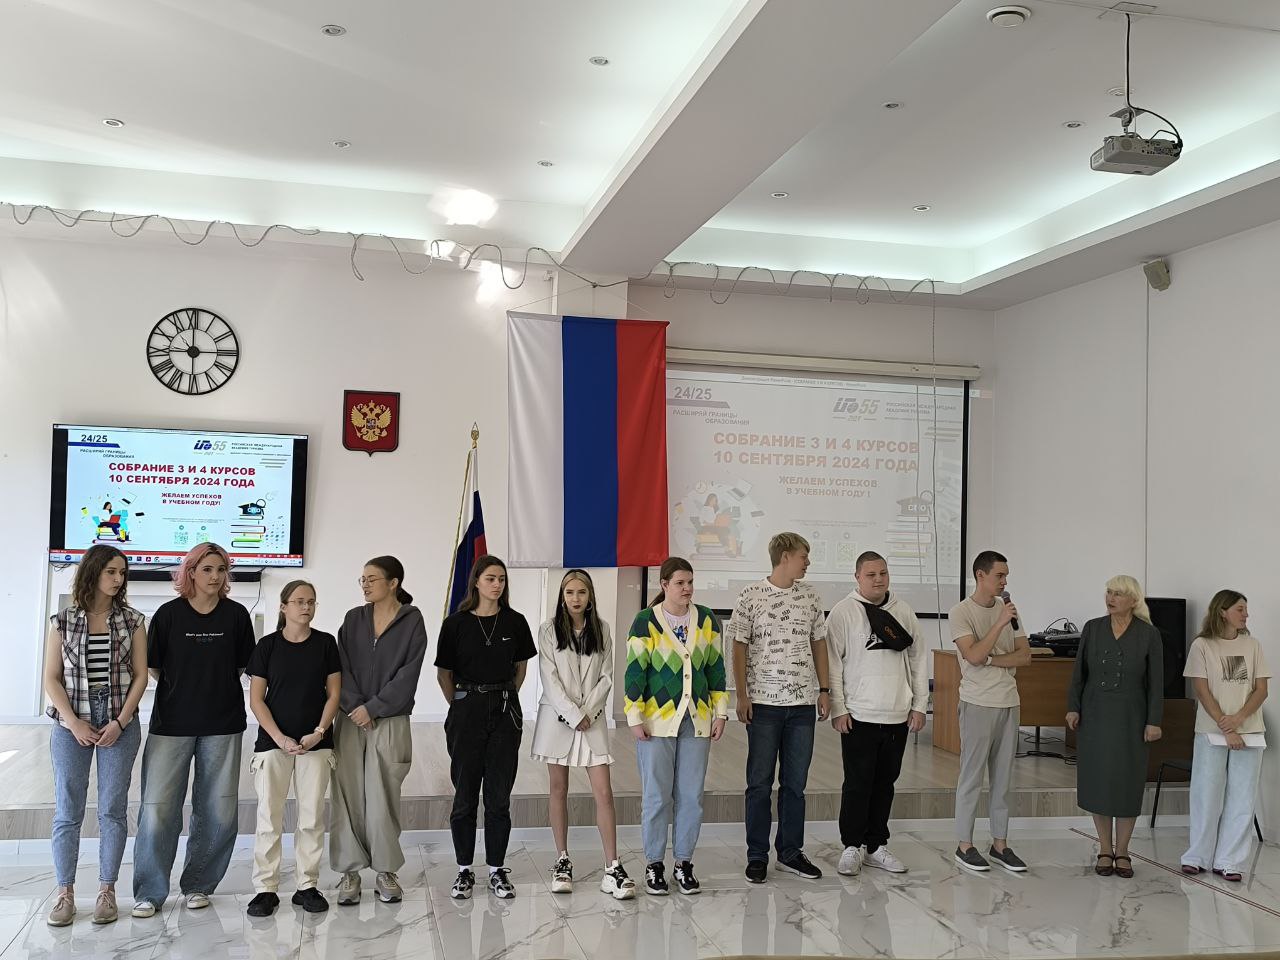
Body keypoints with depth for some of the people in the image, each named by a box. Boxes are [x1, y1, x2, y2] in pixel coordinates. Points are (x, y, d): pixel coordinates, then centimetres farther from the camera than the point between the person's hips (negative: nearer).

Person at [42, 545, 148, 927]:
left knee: (112, 810, 2)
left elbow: (140, 676, 1)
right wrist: (75, 724, -9)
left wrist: (119, 723, -8)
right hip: (70, 725, 0)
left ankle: (107, 891, 11)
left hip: (119, 725, 0)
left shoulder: (132, 621, 3)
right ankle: (65, 893, 11)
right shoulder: (63, 621, 3)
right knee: (67, 811, 2)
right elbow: (52, 678, 0)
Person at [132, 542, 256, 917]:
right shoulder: (169, 614, -1)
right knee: (158, 807, -4)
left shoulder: (236, 615, 2)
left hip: (222, 724, 1)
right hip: (171, 723, -1)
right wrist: (182, 689, 3)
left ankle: (198, 885, 20)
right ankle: (149, 892, 9)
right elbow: (153, 667, 7)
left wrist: (215, 687, 3)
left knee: (218, 811, 5)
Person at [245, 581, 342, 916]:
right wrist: (280, 738, -11)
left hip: (315, 742, 1)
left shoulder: (325, 643, 3)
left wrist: (319, 732, -8)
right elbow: (256, 700, -1)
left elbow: (334, 693, 4)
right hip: (273, 741, -1)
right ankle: (265, 889, 10)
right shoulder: (267, 646, 0)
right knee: (268, 817, 0)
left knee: (312, 817, 4)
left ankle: (307, 886, 15)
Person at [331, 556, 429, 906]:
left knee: (383, 797, -2)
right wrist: (354, 706, -9)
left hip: (390, 721, -3)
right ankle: (350, 871, 8)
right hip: (350, 719, 3)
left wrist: (372, 707, -10)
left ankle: (385, 871, 10)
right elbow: (342, 667, 4)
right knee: (347, 795, 0)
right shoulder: (353, 618, 10)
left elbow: (408, 674, -6)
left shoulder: (412, 621, 0)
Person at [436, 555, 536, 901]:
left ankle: (497, 869, 15)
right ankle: (464, 870, 16)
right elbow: (444, 674, 6)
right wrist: (461, 704, 5)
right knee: (465, 794, 5)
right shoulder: (456, 623, -4)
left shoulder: (515, 622, 2)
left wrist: (503, 697, 9)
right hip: (466, 710, -1)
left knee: (499, 795, 5)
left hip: (505, 711, 1)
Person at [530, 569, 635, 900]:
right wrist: (573, 715, -13)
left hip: (592, 718, 1)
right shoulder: (549, 630, -1)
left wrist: (587, 712, -9)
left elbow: (606, 677, 4)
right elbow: (549, 679, -6)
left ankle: (612, 869, -4)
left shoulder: (601, 630, 5)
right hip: (557, 716, -1)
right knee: (558, 791, 8)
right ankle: (563, 861, 19)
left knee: (604, 792, -6)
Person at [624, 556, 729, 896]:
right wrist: (635, 719, -9)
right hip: (657, 720, -3)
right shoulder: (646, 622, -6)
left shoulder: (707, 620, 6)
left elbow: (716, 668, 10)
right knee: (656, 795, 2)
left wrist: (720, 713, 7)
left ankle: (684, 863, 18)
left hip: (696, 720, 3)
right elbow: (634, 671, -6)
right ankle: (654, 865, 14)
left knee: (691, 795, 6)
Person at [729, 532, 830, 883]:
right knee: (760, 783, 3)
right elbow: (739, 646, -4)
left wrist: (824, 689, 9)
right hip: (764, 702, -4)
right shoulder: (752, 595, -5)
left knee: (795, 782, 10)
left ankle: (791, 852, 21)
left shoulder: (810, 596, 8)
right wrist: (742, 696, -8)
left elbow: (819, 642, 14)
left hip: (803, 702, 4)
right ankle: (757, 856, 13)